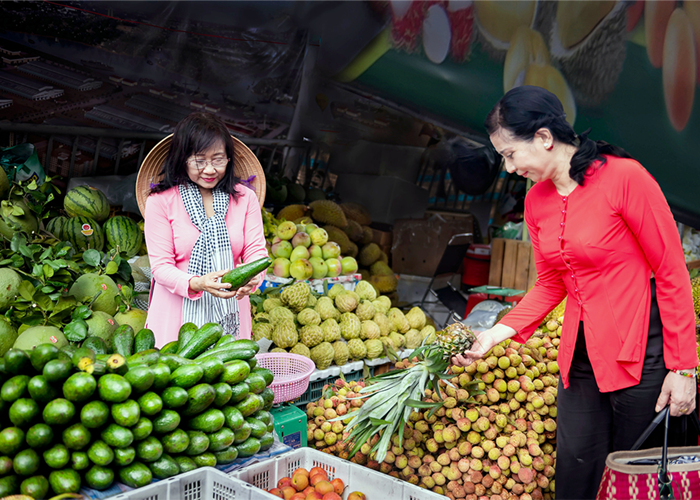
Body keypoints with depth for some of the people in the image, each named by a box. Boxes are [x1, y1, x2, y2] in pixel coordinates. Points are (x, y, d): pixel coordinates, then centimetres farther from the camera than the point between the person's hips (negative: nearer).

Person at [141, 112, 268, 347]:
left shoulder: (245, 198, 5)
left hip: (230, 314, 2)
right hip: (178, 312, -2)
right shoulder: (160, 202, -4)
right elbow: (161, 265, -7)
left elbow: (256, 250, 0)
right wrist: (197, 283, -26)